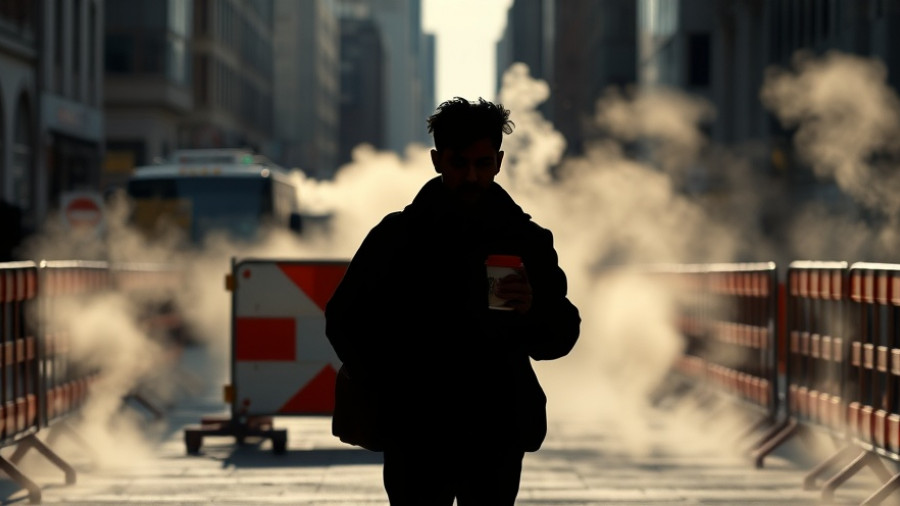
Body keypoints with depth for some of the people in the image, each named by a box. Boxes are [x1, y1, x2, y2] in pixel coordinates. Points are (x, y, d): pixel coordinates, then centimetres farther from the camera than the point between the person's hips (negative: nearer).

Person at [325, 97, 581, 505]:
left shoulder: (528, 240, 7)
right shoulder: (397, 237, 3)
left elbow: (562, 337, 6)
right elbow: (345, 319, 7)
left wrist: (533, 312, -17)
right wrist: (390, 392, -2)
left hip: (497, 439, 1)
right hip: (415, 437, -1)